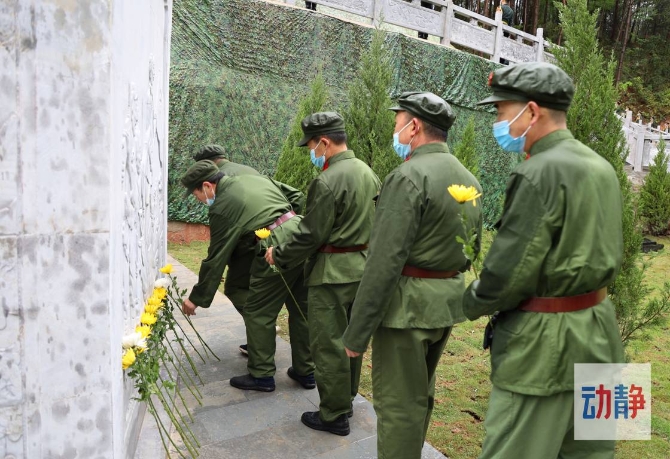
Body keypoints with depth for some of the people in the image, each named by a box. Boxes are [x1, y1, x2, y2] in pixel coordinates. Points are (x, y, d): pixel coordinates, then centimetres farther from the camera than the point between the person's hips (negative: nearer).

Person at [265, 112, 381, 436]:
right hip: (363, 267, 9)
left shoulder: (327, 181, -20)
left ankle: (334, 415, 15)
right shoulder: (367, 172, 7)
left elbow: (311, 235, -18)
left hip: (333, 273, -9)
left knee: (328, 344, 3)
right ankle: (346, 397, 35)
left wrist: (278, 255, -4)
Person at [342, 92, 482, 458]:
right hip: (449, 301, 9)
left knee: (397, 402, 4)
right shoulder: (468, 179, 10)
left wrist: (356, 332, -17)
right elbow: (471, 251, 16)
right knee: (421, 393, 23)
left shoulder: (408, 176, -18)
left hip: (408, 303, -9)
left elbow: (384, 262, -22)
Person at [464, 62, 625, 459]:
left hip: (547, 341, -9)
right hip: (598, 329, 9)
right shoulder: (601, 166, 9)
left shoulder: (539, 173, -20)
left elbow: (509, 273, -20)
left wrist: (470, 305, -3)